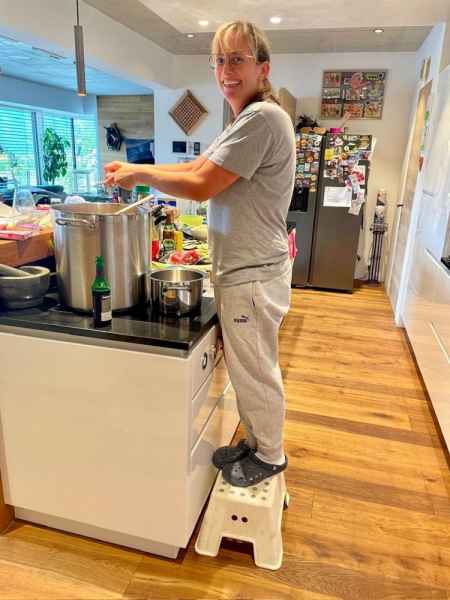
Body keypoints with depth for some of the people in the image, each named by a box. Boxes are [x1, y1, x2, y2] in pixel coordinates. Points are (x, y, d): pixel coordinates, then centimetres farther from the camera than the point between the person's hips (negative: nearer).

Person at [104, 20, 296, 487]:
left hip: (251, 277, -10)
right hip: (241, 272, 10)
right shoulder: (244, 123, 17)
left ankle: (270, 457, 31)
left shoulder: (262, 118, -17)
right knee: (247, 369, 20)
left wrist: (139, 175, -7)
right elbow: (195, 167, 17)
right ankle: (256, 442, 40)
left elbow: (200, 186, -21)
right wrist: (134, 169, 8)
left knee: (255, 373, 7)